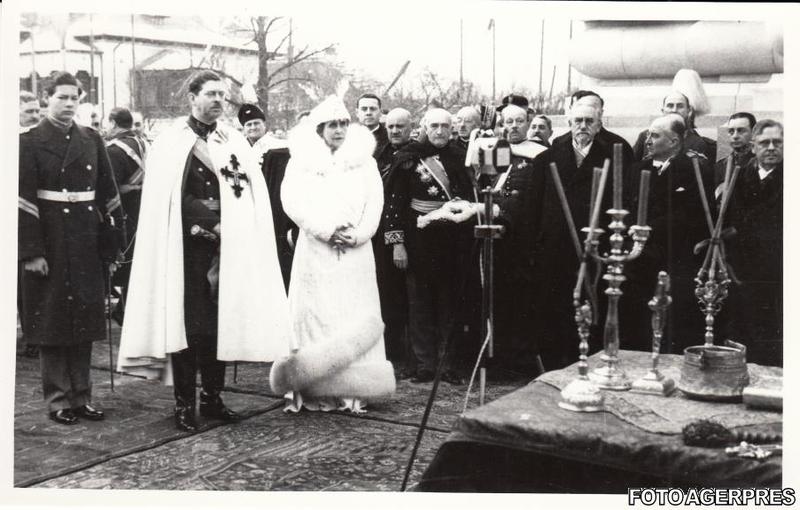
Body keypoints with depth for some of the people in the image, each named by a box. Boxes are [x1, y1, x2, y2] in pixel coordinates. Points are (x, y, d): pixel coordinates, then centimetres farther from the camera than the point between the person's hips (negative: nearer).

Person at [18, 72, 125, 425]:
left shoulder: (92, 140, 10)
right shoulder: (30, 142, -2)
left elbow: (108, 193, 9)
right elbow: (24, 200, -8)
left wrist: (113, 241, 3)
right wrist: (31, 252, -14)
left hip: (87, 245, 4)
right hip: (50, 245, -4)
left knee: (85, 321, 8)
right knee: (52, 322, 3)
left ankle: (82, 396, 19)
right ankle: (58, 400, 13)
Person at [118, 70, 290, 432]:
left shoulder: (234, 142, 12)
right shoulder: (171, 143, 2)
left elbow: (254, 195, 5)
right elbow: (170, 200, -6)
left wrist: (226, 227, -10)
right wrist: (213, 224, -11)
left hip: (226, 249, 3)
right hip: (188, 249, -3)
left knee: (221, 323, 4)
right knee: (189, 324, -3)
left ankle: (212, 396, 16)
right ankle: (184, 402, 7)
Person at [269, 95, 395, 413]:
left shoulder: (364, 159, 12)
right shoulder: (301, 159, 5)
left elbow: (374, 202, 5)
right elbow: (293, 201, -5)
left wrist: (357, 234, -10)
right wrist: (328, 231, -13)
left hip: (356, 252, 2)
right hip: (315, 250, -2)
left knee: (356, 319, -1)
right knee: (315, 315, -3)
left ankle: (354, 391, 3)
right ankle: (314, 390, 0)